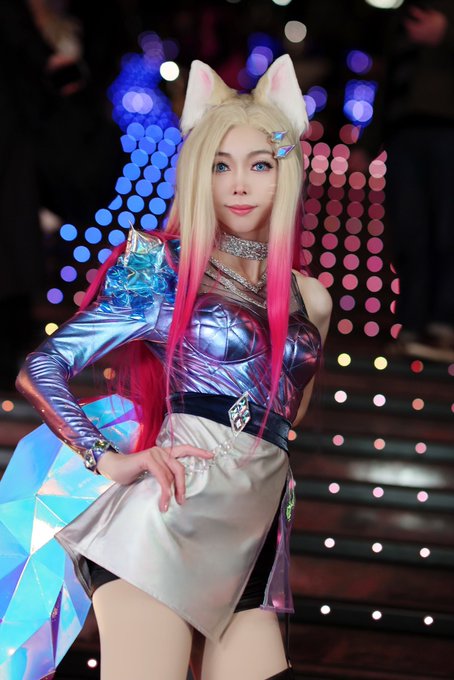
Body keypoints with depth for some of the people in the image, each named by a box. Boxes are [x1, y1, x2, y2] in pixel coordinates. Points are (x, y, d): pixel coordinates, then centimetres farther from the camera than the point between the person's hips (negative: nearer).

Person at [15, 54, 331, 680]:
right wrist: (109, 460, -11)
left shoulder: (310, 298, 15)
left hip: (256, 535, 5)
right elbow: (42, 368, 0)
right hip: (176, 511, -5)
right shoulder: (163, 267, 2)